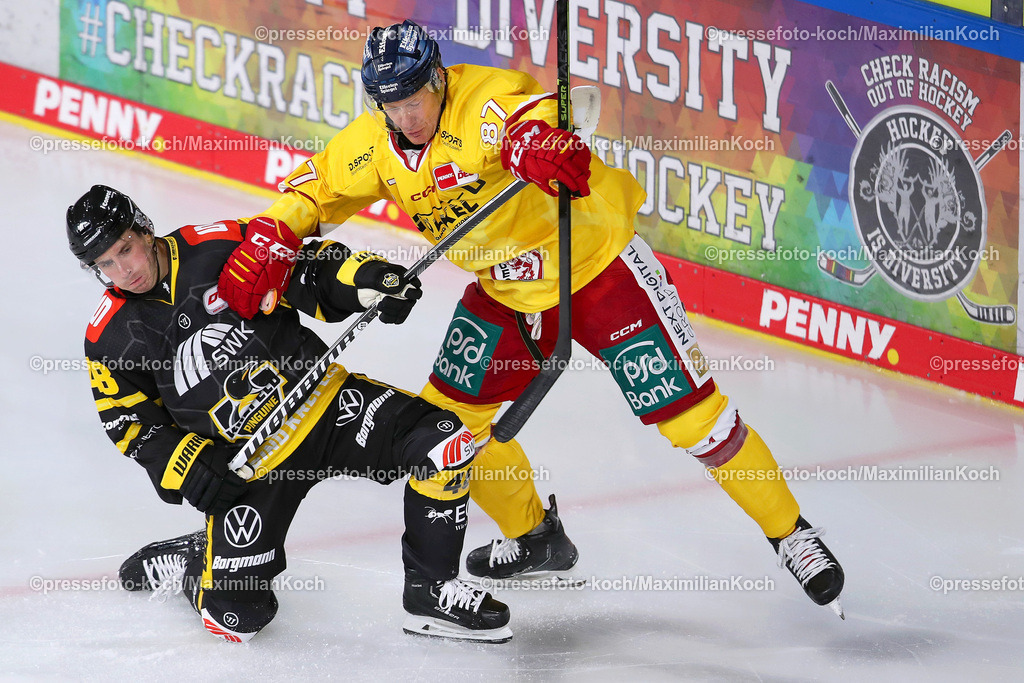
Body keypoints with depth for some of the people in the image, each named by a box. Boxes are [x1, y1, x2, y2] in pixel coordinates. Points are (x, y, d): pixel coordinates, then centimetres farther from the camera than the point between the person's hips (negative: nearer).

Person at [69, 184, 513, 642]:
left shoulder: (221, 247, -7)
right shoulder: (110, 337, -2)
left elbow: (309, 269, -2)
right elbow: (134, 424, 5)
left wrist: (365, 279, -21)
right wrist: (191, 470, -10)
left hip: (323, 399, 1)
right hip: (246, 461, 0)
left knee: (443, 442, -21)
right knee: (238, 614, -10)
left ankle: (432, 595, -5)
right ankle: (171, 564, 25)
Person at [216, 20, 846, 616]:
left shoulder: (484, 99, -27)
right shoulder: (375, 144, -5)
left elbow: (529, 110, -46)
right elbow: (314, 189, 4)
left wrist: (534, 138, -70)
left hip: (599, 267, -7)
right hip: (508, 294, 7)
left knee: (688, 411, -11)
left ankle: (789, 532, 6)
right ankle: (533, 536, 29)